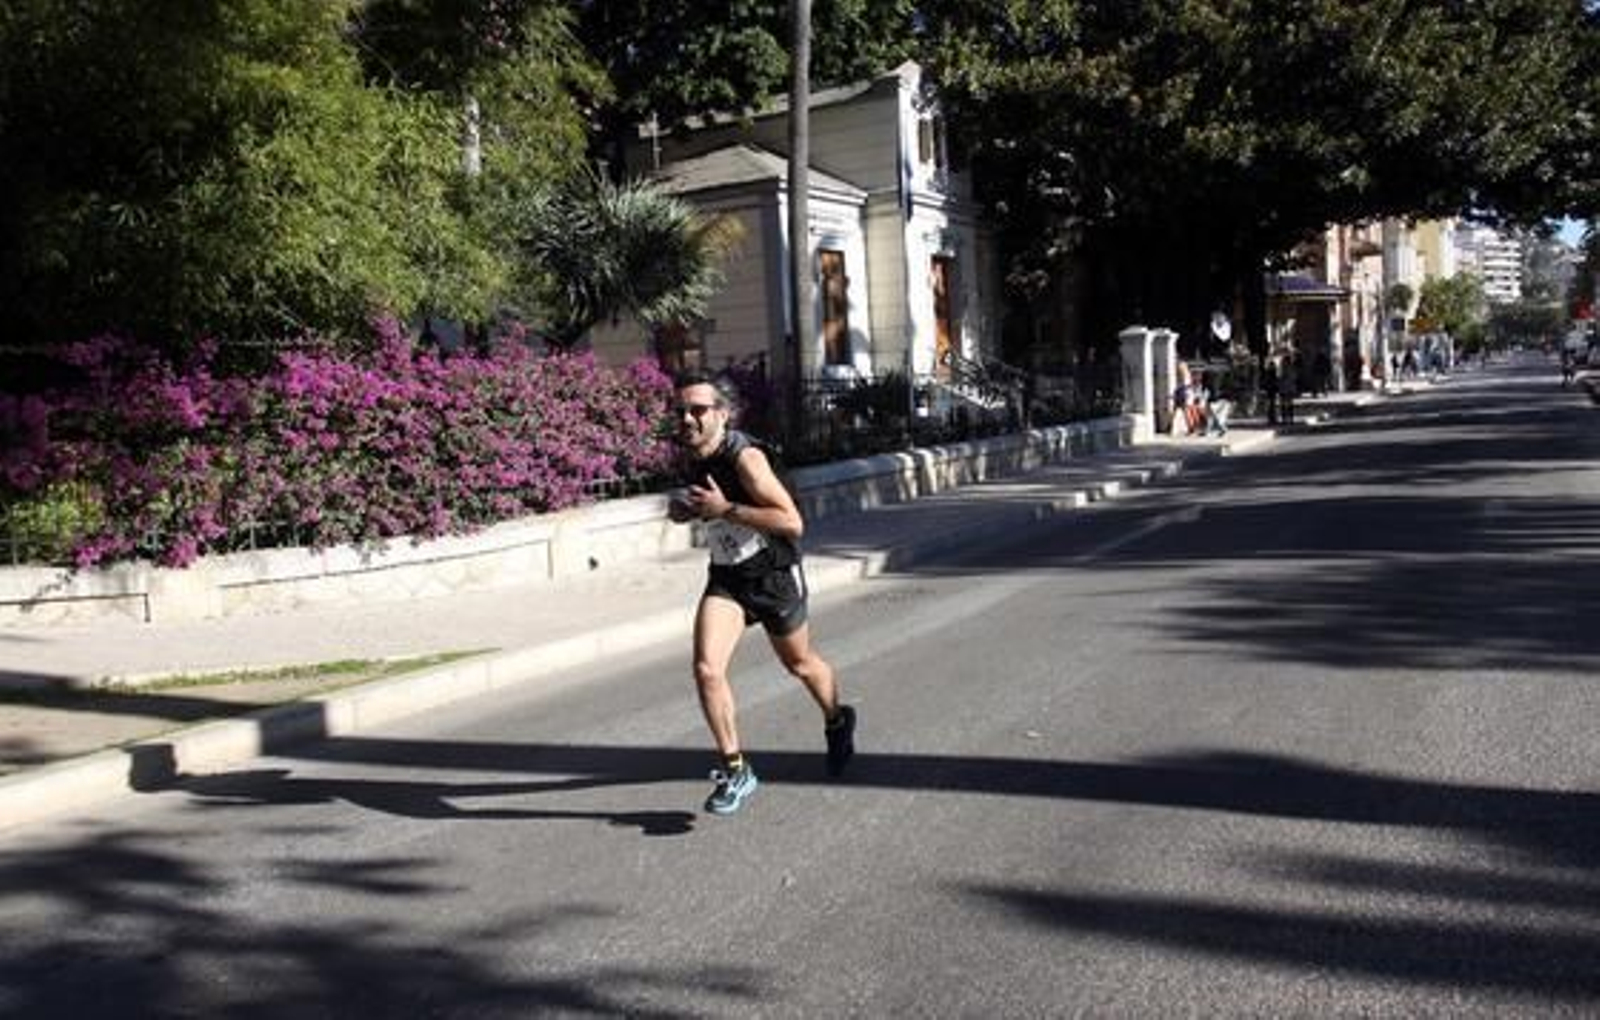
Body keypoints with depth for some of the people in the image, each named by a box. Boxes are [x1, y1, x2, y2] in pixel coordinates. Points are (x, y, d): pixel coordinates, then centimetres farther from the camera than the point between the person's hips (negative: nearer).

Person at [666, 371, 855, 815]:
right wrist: (685, 508, -2)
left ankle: (837, 721, 49)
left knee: (799, 664, 17)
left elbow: (792, 522, -31)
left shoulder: (744, 457, -26)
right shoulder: (690, 454, -3)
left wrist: (725, 509, -33)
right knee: (707, 669, -14)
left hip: (773, 573, -5)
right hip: (725, 577, 5)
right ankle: (736, 771, -1)